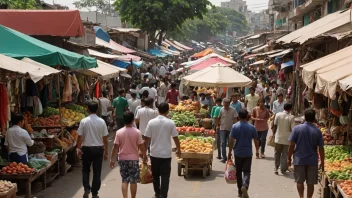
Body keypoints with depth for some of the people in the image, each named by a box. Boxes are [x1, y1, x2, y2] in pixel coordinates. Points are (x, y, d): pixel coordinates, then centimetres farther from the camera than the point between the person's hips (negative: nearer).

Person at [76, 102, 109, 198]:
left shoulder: (84, 121, -8)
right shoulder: (101, 121, -6)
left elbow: (80, 137, -7)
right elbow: (105, 138, -3)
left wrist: (78, 148, 7)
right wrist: (106, 152, 6)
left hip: (87, 148, 0)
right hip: (98, 148, 0)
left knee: (85, 170, 18)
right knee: (97, 172, 8)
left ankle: (87, 188, 4)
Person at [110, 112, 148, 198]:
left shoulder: (119, 132, -6)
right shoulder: (137, 132, -11)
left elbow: (115, 147, -6)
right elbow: (141, 146, -7)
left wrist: (112, 159, 2)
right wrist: (145, 156, 8)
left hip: (122, 159, 2)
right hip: (134, 159, -2)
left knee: (124, 180, 9)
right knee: (133, 181, 7)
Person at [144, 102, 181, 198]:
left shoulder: (151, 122, -6)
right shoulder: (170, 123, -8)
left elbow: (147, 139, -5)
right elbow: (175, 138, -2)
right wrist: (178, 149, 15)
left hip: (154, 153, 2)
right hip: (166, 154, -2)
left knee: (155, 175, 18)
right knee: (165, 177, 3)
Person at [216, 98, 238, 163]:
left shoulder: (233, 110, -8)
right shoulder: (221, 110, -4)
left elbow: (235, 119, -6)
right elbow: (218, 118, 8)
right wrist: (218, 125, 7)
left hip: (231, 129, 0)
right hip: (223, 129, 0)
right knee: (223, 143, -8)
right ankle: (224, 157, -4)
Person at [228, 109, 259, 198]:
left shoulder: (235, 126, -7)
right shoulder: (251, 127, -4)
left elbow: (231, 141, -8)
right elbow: (256, 141, 1)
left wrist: (229, 152, 0)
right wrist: (257, 151, 16)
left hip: (238, 153, 0)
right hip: (248, 153, 0)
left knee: (238, 172, 13)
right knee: (247, 172, 4)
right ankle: (245, 186, -23)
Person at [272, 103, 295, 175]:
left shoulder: (278, 115, -6)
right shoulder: (291, 117, -11)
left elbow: (274, 125, -1)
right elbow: (292, 129, -11)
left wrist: (274, 134, 12)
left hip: (278, 138, 2)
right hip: (287, 138, -2)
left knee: (277, 153, 15)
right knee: (285, 154, 9)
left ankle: (276, 168, 14)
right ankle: (283, 169, 13)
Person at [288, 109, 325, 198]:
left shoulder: (297, 128, -7)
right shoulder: (317, 131, -4)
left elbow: (292, 145, -7)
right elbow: (321, 149, -2)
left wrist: (289, 158, 4)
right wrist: (322, 162, 8)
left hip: (299, 160, -1)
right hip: (312, 160, 1)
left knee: (299, 181, 12)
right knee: (310, 183, 9)